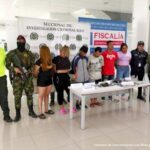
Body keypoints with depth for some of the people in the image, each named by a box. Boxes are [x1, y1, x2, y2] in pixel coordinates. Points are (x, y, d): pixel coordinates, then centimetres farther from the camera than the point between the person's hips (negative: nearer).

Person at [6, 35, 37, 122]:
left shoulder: (29, 53, 6)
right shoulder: (12, 53, 0)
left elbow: (33, 65, 5)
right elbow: (7, 64, 2)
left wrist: (29, 72, -13)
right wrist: (14, 69, -17)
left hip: (28, 78, 2)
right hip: (17, 78, -2)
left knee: (30, 95, 10)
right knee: (17, 96, 2)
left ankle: (31, 111, 26)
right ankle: (18, 114, 16)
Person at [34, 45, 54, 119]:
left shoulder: (49, 60, 3)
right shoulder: (39, 61, -16)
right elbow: (35, 73, -11)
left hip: (49, 80, 6)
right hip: (41, 81, -6)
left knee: (47, 95, 16)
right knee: (41, 96, 3)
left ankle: (46, 110, 30)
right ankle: (40, 112, 12)